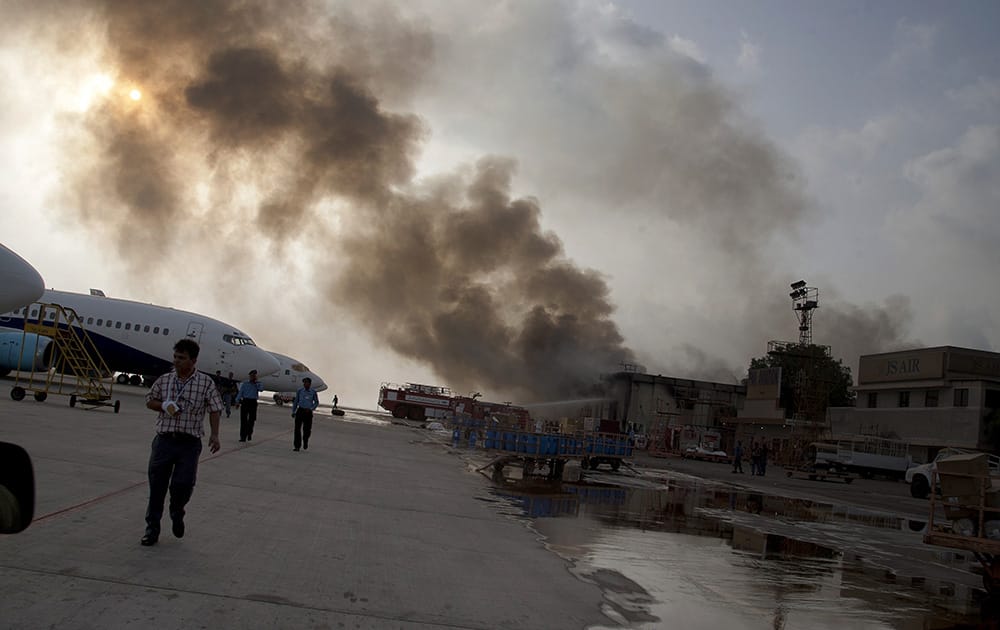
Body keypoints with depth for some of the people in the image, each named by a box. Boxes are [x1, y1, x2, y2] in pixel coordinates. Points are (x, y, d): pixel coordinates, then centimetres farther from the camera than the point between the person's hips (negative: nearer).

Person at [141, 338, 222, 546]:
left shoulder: (206, 382, 0)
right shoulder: (164, 380, 7)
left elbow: (214, 410, 1)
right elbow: (150, 401, 18)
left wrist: (214, 435, -10)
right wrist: (164, 406, -4)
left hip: (189, 443, -2)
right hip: (164, 440, 2)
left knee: (184, 484, -11)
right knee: (157, 485, 4)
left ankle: (177, 513, 22)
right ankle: (152, 529, 18)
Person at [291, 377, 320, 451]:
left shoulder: (313, 392, -1)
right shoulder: (300, 390, 0)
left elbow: (316, 403, 8)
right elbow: (295, 401, 9)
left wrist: (311, 409, -7)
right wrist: (293, 412, 9)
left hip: (308, 412, 0)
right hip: (300, 410, 0)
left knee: (307, 430, 3)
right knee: (297, 428, -7)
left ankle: (305, 442, 33)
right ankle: (297, 446, -2)